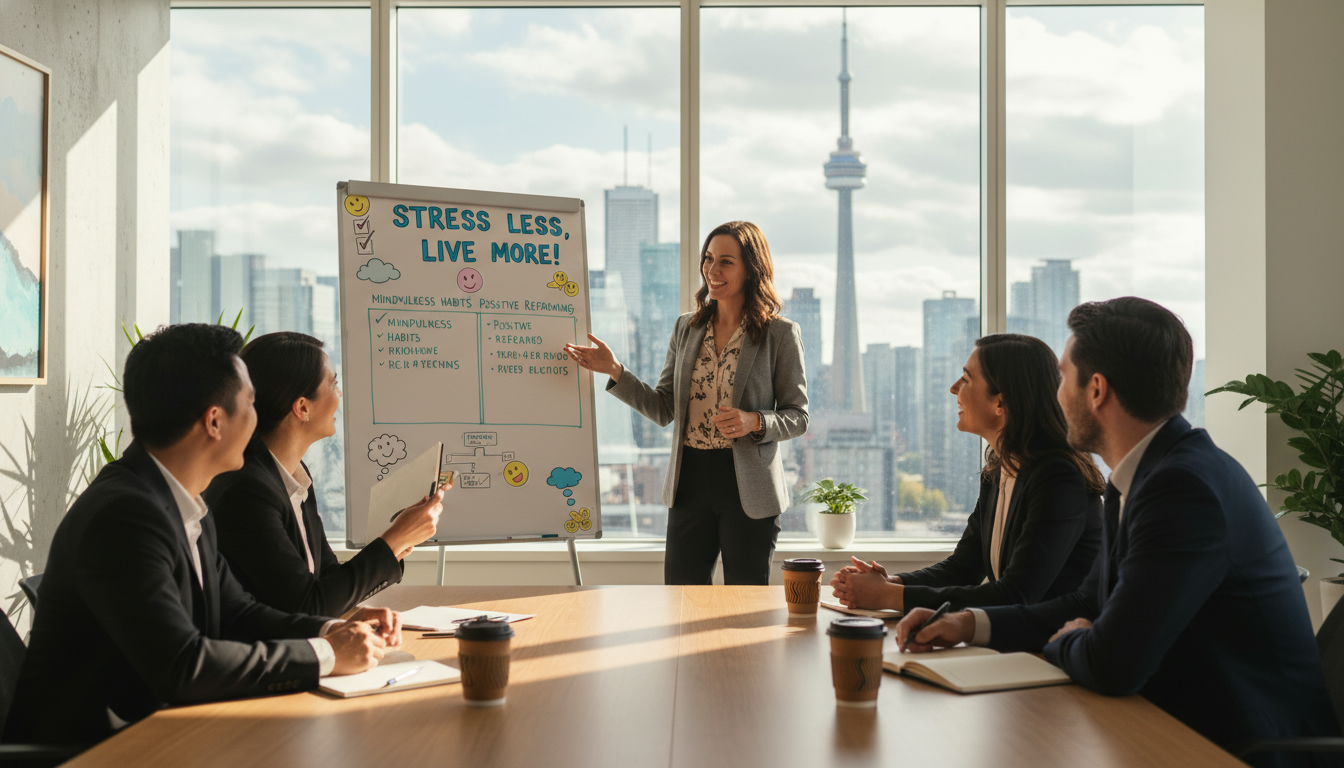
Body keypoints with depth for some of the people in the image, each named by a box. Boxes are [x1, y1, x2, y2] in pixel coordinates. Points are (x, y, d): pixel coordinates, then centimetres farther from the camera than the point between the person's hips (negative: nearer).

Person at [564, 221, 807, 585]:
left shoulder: (780, 334, -3)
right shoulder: (686, 328, 9)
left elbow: (798, 417, 0)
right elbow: (663, 410, 8)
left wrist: (755, 422, -19)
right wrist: (615, 371, -3)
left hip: (749, 488, -3)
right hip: (690, 482, 4)